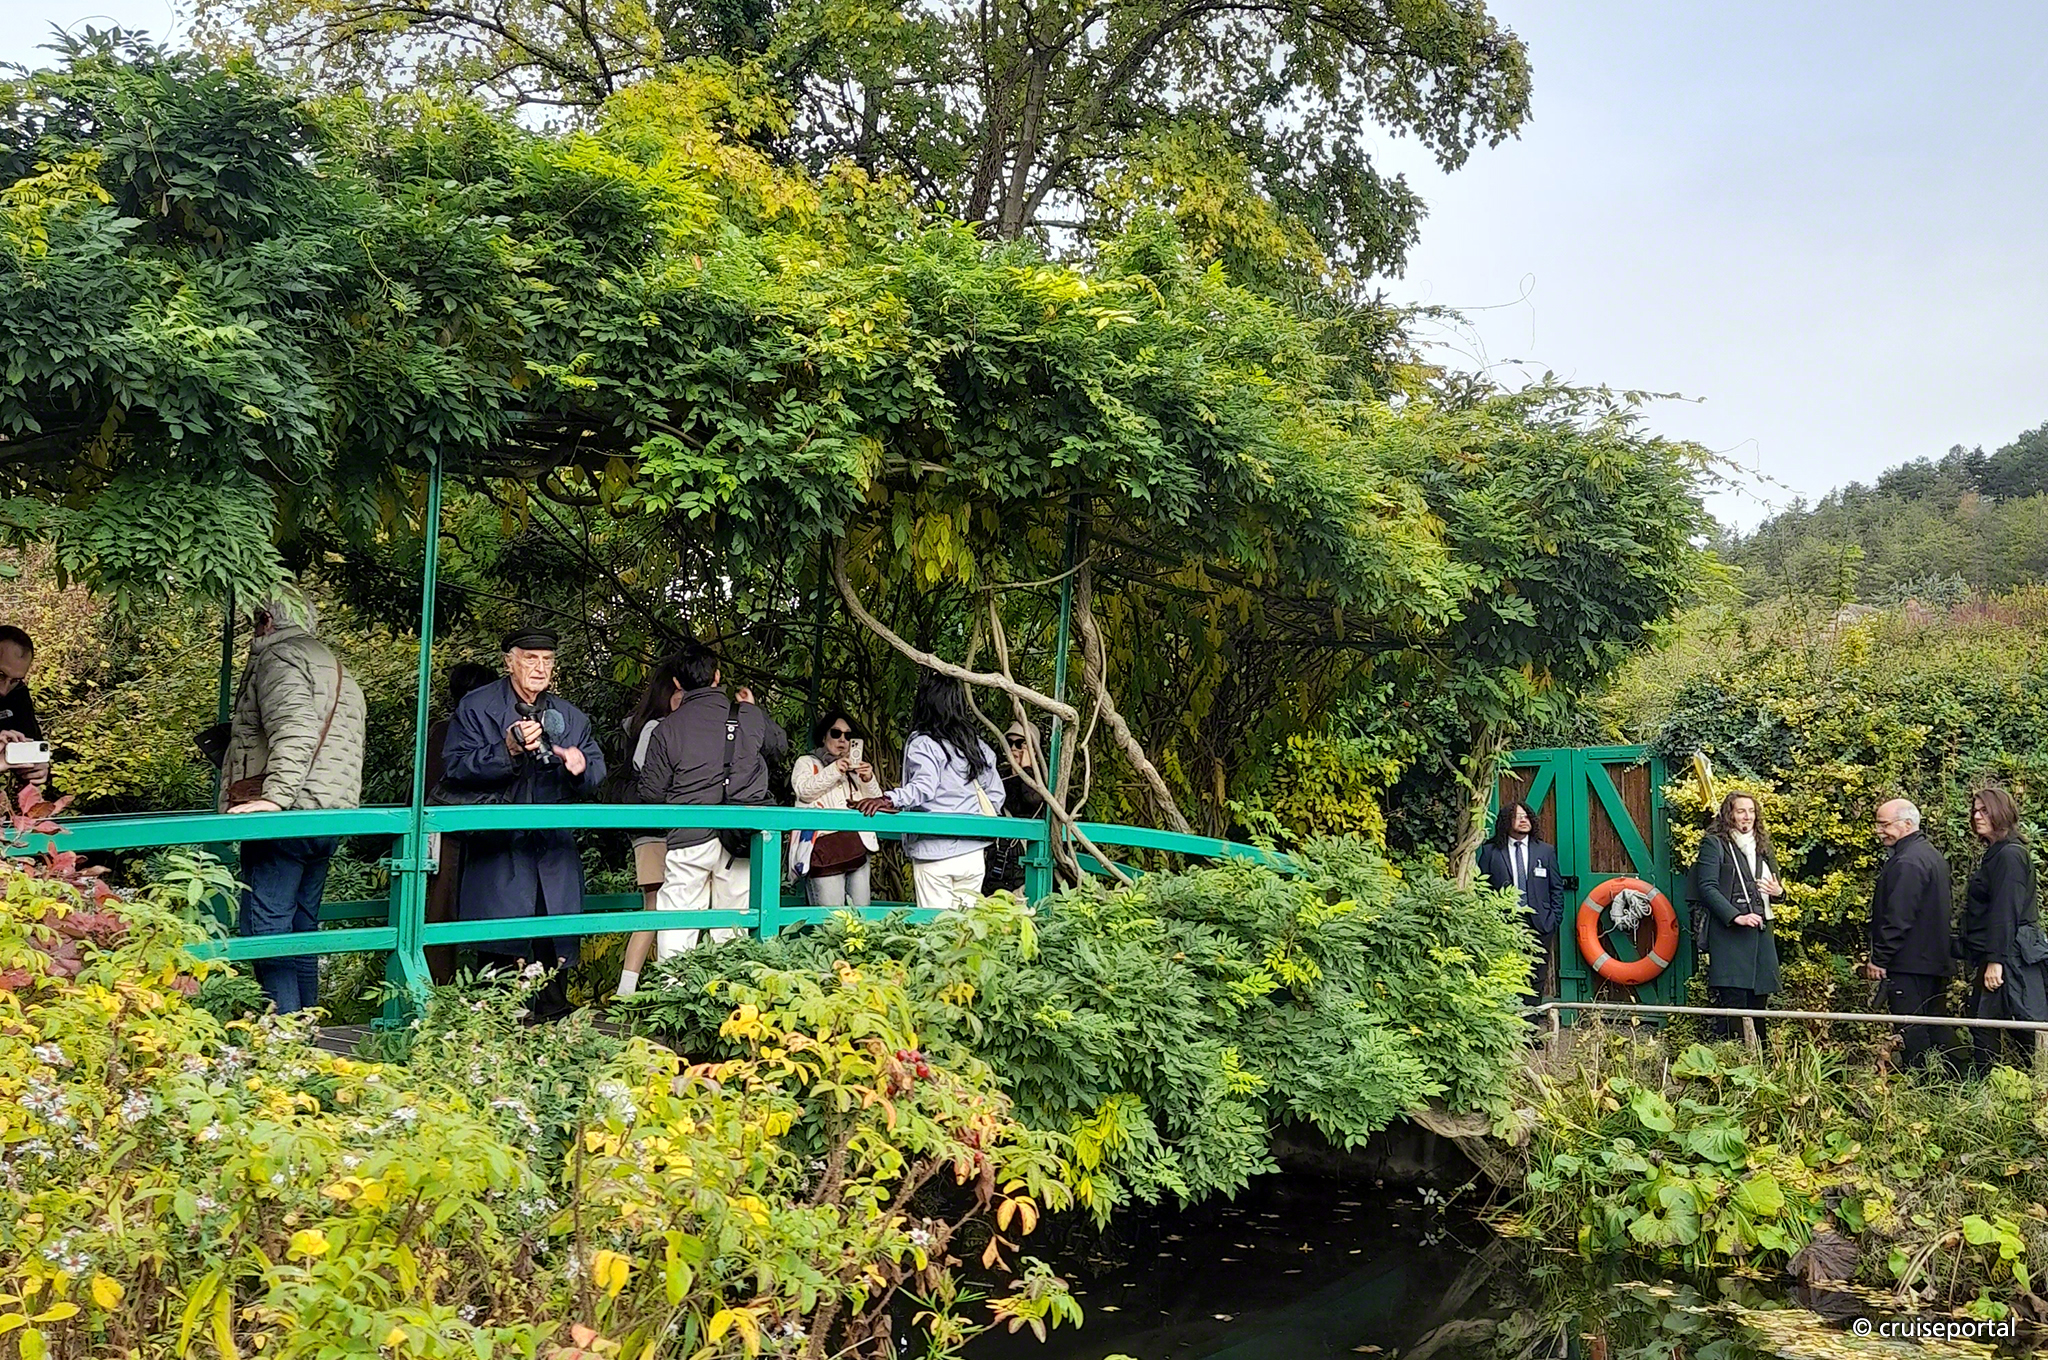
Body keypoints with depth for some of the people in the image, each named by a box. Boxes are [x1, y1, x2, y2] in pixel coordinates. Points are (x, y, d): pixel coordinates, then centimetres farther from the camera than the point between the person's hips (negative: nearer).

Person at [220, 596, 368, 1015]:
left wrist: (275, 795, -26)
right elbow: (349, 747, 25)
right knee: (302, 928, 14)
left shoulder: (278, 656, -4)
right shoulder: (338, 668, 25)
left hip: (288, 814, -9)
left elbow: (294, 732, -20)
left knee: (267, 929, -8)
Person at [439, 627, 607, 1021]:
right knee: (500, 950, -5)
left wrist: (581, 766, -10)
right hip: (497, 848, -4)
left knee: (555, 948, 6)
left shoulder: (570, 716, 17)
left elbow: (597, 770, 14)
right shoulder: (476, 707, 3)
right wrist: (507, 751, -20)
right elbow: (456, 768, -7)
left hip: (555, 846, 4)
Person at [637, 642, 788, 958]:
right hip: (741, 842, 2)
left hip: (689, 840, -1)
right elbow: (780, 746, 25)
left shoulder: (666, 728, 0)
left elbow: (651, 793, 2)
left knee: (676, 932, 2)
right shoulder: (751, 716, 4)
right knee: (731, 933, 8)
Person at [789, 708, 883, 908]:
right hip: (825, 845, -5)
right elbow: (804, 789, -4)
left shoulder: (856, 768, 26)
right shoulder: (807, 763, 15)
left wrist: (869, 780, -1)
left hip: (858, 846, 5)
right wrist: (833, 771, -14)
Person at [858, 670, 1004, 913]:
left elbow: (923, 787, -22)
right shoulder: (978, 746, 12)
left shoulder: (922, 743, -7)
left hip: (935, 852, -6)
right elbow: (996, 793, 18)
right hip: (974, 853, 6)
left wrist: (889, 801, -34)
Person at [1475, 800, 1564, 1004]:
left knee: (1536, 978, 4)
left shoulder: (1546, 850, 11)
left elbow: (1557, 886, 12)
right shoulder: (1490, 851, 5)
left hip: (1539, 925, 2)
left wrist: (1555, 918, 5)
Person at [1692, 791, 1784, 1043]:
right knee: (1734, 1000, -11)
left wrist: (1778, 891, 5)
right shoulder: (1715, 844, 1)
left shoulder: (1762, 847, 22)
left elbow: (1775, 887, 30)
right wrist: (1736, 917, -18)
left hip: (1761, 932, 6)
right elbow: (1707, 887, -8)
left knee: (1759, 999, 4)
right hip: (1729, 934, -6)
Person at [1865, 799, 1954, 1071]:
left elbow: (1898, 918, -21)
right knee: (1931, 1027, 14)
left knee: (1911, 1032, -7)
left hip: (1909, 964, -10)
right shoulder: (1932, 854, 15)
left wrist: (1879, 958, -15)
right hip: (1934, 961, 10)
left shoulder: (1907, 862, -19)